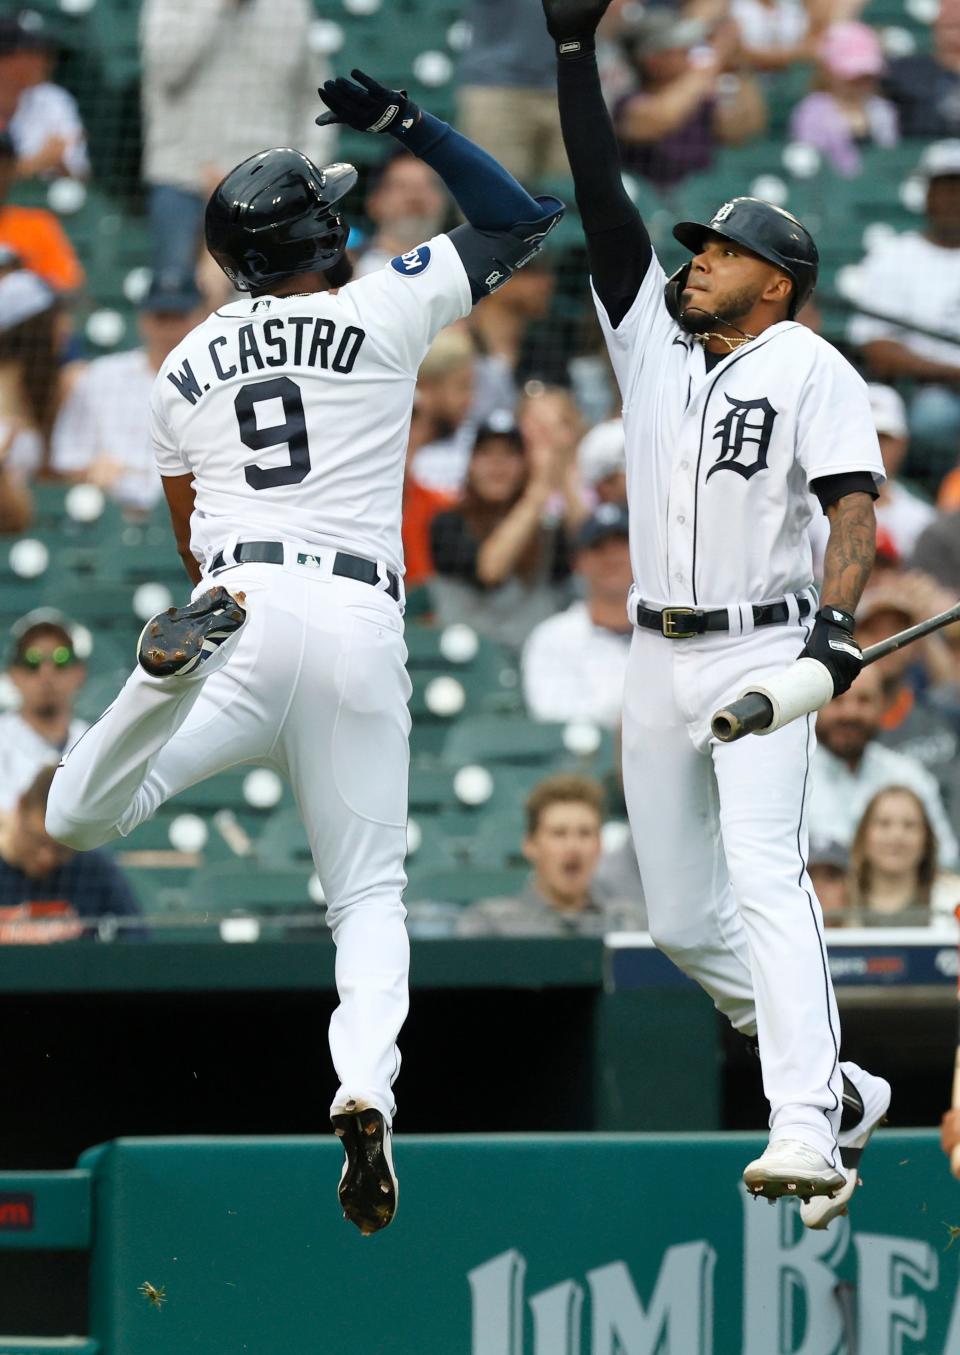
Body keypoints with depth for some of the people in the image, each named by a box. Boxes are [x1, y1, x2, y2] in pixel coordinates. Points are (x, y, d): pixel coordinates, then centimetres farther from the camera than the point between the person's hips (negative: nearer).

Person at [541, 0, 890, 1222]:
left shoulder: (808, 367, -5)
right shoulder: (652, 333, 11)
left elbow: (854, 501, -16)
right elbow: (603, 198, 4)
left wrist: (836, 618, -33)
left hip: (759, 653, -7)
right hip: (658, 662, 7)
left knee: (767, 882, -22)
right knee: (683, 921, 8)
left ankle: (807, 1138, -32)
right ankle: (837, 1088, 24)